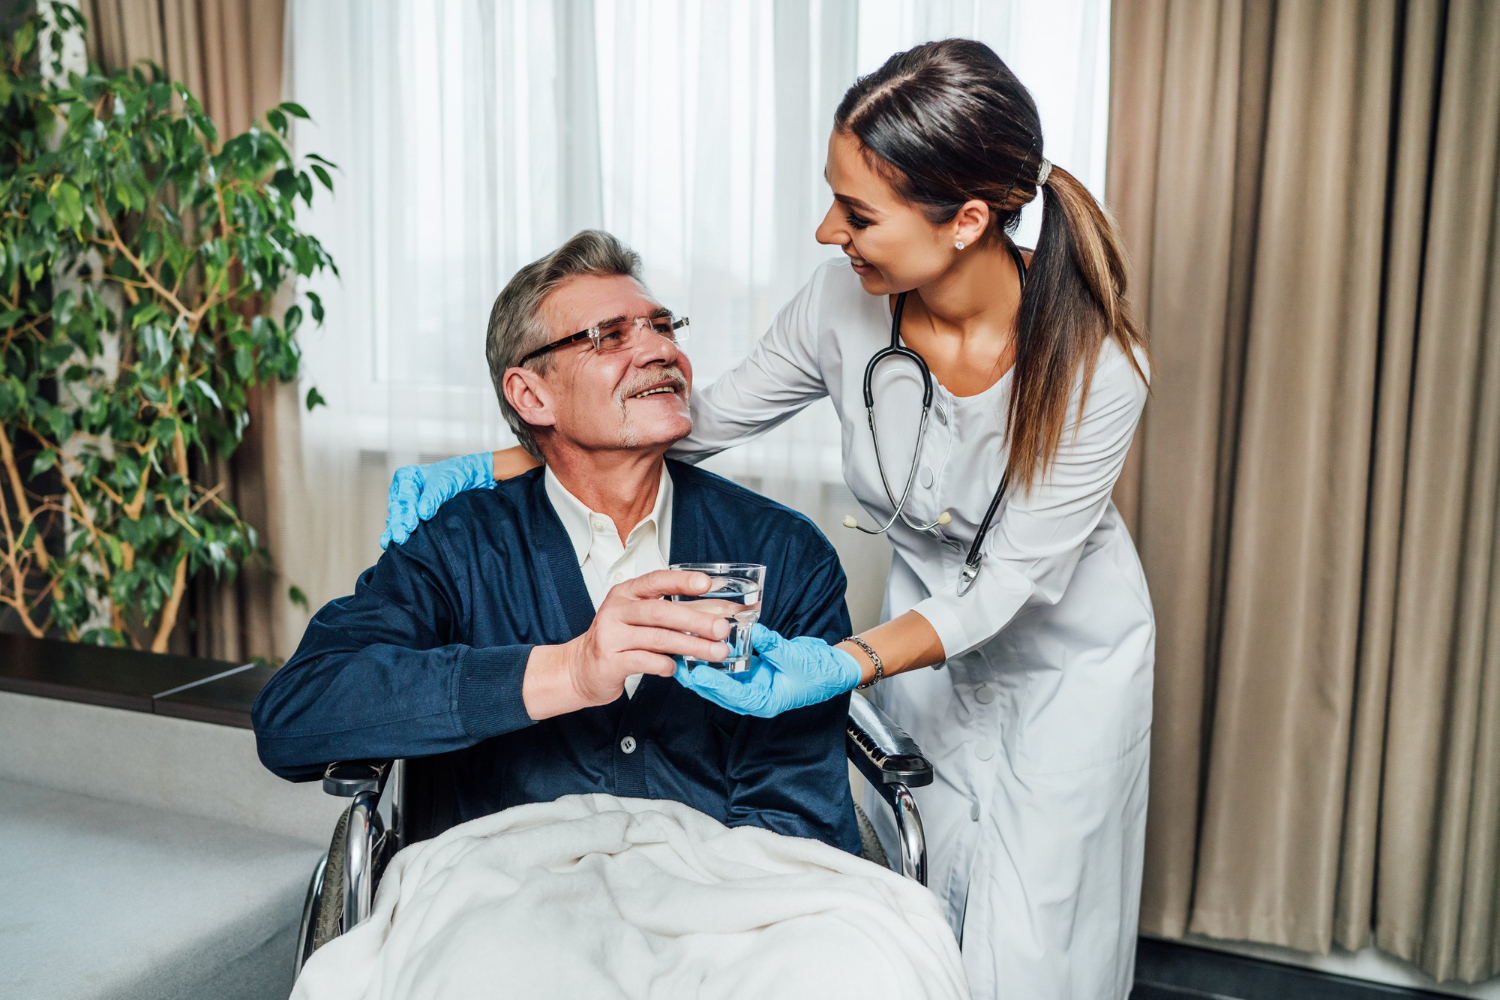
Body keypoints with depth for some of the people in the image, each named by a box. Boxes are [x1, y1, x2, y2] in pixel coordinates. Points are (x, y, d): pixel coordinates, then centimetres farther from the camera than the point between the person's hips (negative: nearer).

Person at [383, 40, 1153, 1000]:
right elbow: (705, 420, -9)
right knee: (929, 914, 9)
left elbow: (1008, 580, -25)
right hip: (930, 617, 3)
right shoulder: (847, 302, -21)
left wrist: (840, 665, -41)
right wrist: (484, 469, -14)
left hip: (1064, 648, -2)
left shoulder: (1096, 363, -30)